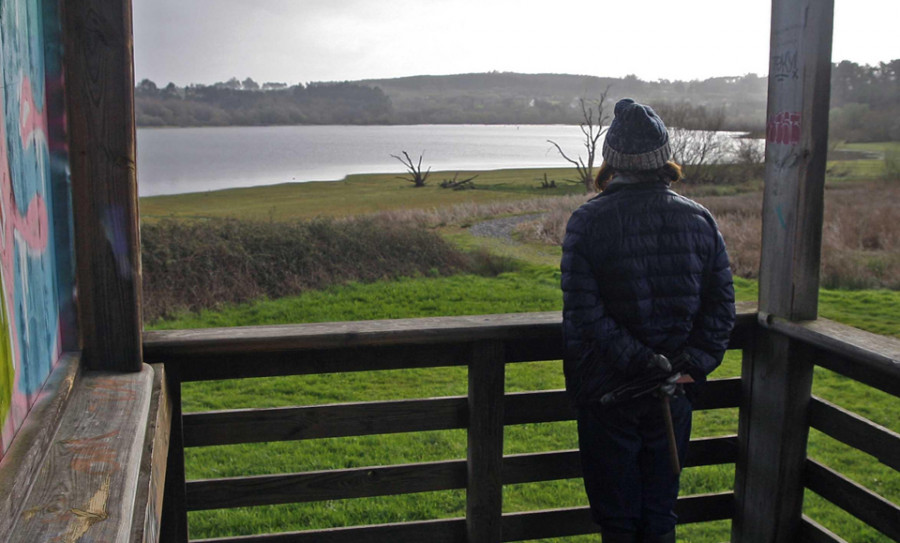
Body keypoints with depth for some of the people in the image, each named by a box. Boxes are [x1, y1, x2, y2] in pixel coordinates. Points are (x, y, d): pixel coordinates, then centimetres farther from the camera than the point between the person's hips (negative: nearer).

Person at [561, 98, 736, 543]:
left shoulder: (587, 222, -11)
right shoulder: (700, 219, 0)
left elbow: (583, 318, -18)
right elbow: (721, 307, -2)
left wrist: (642, 365, -15)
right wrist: (691, 367, -7)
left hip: (607, 394, -3)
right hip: (673, 394, 3)